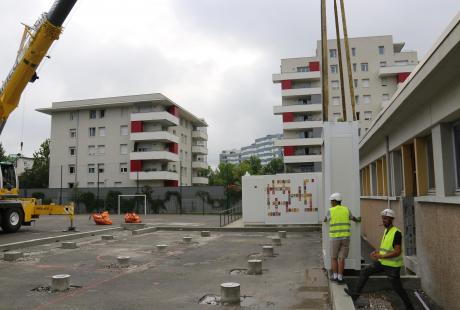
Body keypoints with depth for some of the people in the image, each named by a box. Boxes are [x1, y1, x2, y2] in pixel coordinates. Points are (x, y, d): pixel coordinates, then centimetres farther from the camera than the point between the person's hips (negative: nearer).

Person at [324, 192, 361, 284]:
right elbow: (353, 218, 23)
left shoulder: (330, 211, -3)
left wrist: (325, 221, 42)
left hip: (335, 237, -2)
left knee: (334, 258, 12)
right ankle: (340, 278, 3)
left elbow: (326, 220, 17)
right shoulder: (346, 210, 4)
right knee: (341, 258, 5)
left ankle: (335, 276, 12)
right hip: (345, 237, 2)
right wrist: (358, 220, 47)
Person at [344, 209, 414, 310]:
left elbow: (397, 252, -25)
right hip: (383, 262, 8)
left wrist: (381, 256, -27)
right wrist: (377, 251, 4)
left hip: (392, 265, -8)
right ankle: (356, 293, 9)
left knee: (398, 288, 5)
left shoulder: (396, 233, -20)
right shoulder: (386, 230, 7)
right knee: (364, 272, 4)